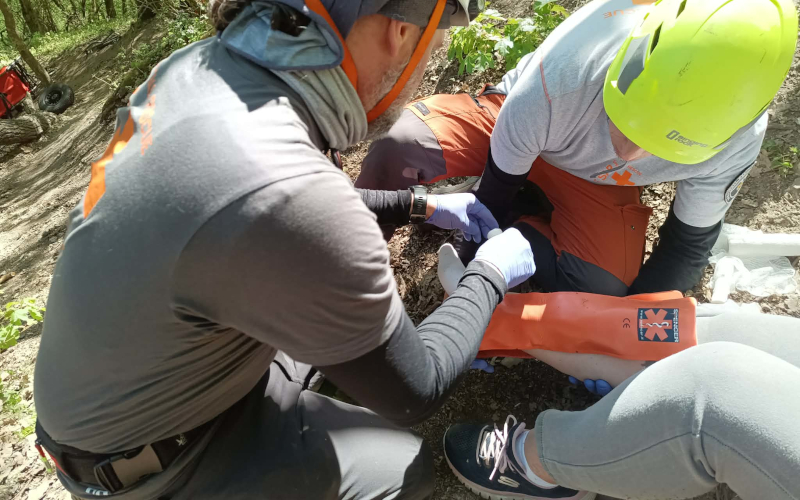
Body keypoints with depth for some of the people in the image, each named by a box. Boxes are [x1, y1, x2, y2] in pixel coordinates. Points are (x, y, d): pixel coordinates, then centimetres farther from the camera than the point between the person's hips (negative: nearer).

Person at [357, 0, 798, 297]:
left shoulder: (737, 139, -29)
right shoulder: (560, 82, -40)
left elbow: (691, 240, -11)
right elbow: (497, 183, -23)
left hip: (598, 182, 3)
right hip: (519, 123, -2)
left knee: (604, 294, -21)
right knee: (399, 149, -30)